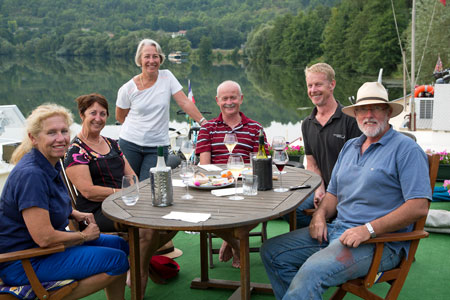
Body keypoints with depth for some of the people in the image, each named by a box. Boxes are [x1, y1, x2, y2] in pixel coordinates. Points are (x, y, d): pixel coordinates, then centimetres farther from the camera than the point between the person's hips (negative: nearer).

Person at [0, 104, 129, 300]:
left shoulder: (50, 165, 5)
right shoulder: (31, 174, -26)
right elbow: (44, 238, -28)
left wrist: (75, 214, 5)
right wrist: (84, 235, -12)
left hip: (47, 246, 10)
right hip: (23, 263, -10)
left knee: (120, 245, 12)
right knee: (117, 261, -12)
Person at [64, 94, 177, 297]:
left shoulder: (112, 144, 19)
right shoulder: (76, 151, -5)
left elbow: (131, 176, 17)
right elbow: (88, 191, -14)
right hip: (98, 212, -7)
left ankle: (141, 260, 9)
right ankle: (138, 276, -8)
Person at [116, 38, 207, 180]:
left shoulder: (167, 77, -1)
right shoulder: (128, 89, -4)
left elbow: (184, 102, -6)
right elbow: (120, 117, 9)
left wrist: (204, 122, -15)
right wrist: (139, 128, 3)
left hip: (158, 146, 0)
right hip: (130, 144, 0)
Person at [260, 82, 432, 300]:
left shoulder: (405, 148, -6)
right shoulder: (349, 147, 19)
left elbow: (419, 206, -15)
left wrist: (369, 229, -21)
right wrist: (320, 214, 1)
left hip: (379, 241, -8)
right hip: (337, 229, 8)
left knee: (312, 270, -31)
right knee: (272, 252, -1)